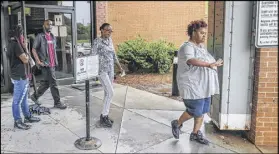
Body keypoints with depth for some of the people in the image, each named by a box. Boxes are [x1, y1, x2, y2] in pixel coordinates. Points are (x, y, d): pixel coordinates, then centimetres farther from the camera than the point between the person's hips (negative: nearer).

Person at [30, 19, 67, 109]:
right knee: (53, 83, -5)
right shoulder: (40, 36, -6)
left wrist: (55, 60, 15)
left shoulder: (53, 37, 15)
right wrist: (38, 61, -14)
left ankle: (35, 96, 33)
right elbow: (33, 49, -7)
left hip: (52, 64, 7)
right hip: (45, 64, -7)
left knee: (46, 82, 15)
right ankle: (57, 102, 4)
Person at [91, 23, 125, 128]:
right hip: (101, 70, -7)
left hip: (110, 70, 7)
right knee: (110, 92, -12)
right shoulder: (97, 41, -10)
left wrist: (120, 67, 16)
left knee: (108, 93, 10)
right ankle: (104, 117, -1)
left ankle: (105, 115, 21)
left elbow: (114, 55, 17)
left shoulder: (110, 41, 11)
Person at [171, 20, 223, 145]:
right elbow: (192, 60, -36)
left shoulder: (201, 47, 13)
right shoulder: (187, 47, -16)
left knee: (202, 111, 11)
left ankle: (195, 134, 25)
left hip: (203, 86, 9)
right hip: (193, 87, -9)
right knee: (195, 112, -2)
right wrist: (209, 64, -47)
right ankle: (177, 124, 23)